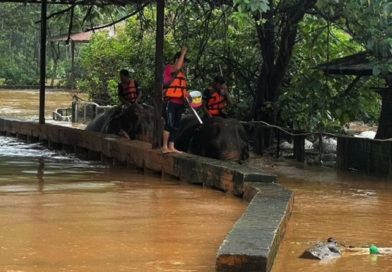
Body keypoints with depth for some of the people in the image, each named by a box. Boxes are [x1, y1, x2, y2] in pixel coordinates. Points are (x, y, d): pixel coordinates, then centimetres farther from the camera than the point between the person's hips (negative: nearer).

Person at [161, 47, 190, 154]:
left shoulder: (182, 72, 21)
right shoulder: (169, 68, -4)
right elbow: (177, 67, -27)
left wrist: (188, 95, 11)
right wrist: (183, 53, -18)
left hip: (179, 102, 8)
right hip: (170, 102, -8)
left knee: (176, 125, 7)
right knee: (169, 124, -14)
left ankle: (171, 147, 10)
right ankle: (164, 147, -13)